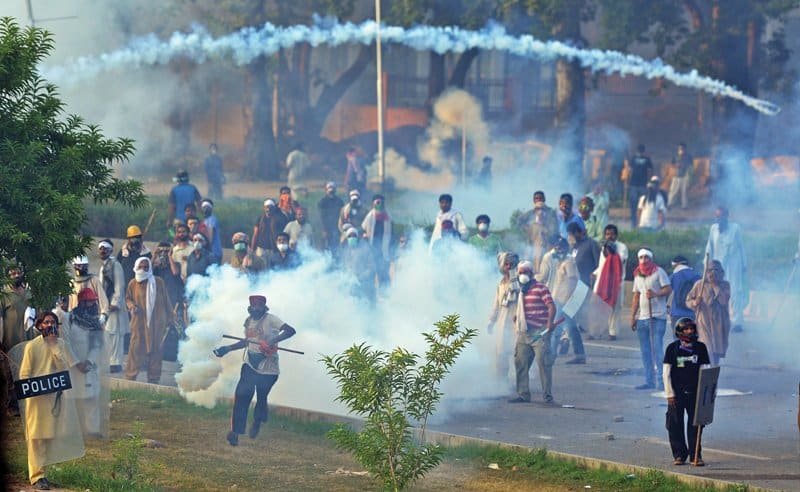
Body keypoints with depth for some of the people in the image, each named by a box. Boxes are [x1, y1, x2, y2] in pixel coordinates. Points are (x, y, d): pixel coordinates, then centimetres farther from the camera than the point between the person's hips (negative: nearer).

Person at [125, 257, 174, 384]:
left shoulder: (159, 282, 0)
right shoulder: (133, 283, 3)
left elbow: (166, 301, 6)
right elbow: (128, 298, 15)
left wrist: (170, 318, 7)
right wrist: (131, 305, -8)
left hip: (157, 323, 0)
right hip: (139, 322, 0)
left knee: (156, 350, 3)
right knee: (136, 349, -3)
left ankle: (154, 379, 12)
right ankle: (130, 377, 4)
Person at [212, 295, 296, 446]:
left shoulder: (270, 319, -12)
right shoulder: (249, 321, 9)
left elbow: (290, 331, -23)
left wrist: (273, 340, -35)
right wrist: (227, 349, 21)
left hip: (268, 367, -5)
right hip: (250, 364, 5)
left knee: (261, 397, 5)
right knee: (242, 394, -10)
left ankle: (257, 422, 38)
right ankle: (236, 432, -9)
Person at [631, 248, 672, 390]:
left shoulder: (658, 272, -2)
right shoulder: (637, 275, 17)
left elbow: (668, 289, -9)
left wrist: (655, 294, -25)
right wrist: (632, 317, 16)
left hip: (657, 317, -7)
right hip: (642, 317, 7)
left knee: (657, 349, -11)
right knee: (645, 351, 6)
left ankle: (661, 380, -10)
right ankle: (649, 381, 9)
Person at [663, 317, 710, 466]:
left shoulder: (700, 347, 3)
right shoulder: (672, 348, -2)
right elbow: (666, 373, -2)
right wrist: (669, 394, -7)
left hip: (695, 392, 1)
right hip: (677, 393, -1)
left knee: (695, 424, 1)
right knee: (675, 425, 2)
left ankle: (695, 455, 8)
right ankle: (679, 455, 12)